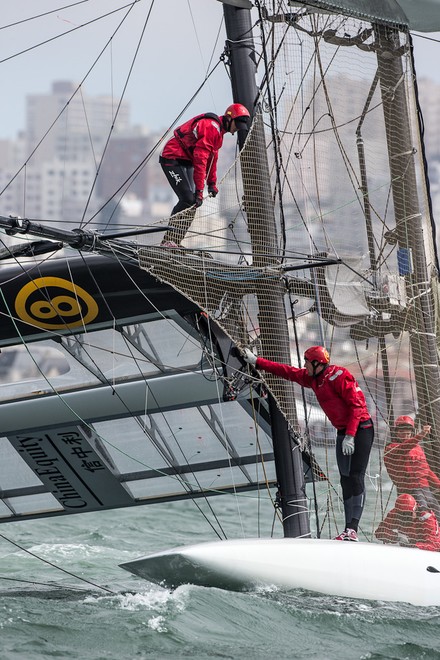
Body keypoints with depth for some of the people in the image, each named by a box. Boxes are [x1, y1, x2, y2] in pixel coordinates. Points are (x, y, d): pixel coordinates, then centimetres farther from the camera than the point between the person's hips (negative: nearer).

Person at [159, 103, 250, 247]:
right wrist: (199, 190, -27)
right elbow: (200, 159, -26)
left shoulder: (218, 130, 12)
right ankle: (169, 241, -17)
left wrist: (212, 183, 23)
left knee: (191, 202, 5)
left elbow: (212, 157, 24)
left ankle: (173, 242, 7)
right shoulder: (211, 127, -21)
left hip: (186, 162, 10)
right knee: (188, 200, -17)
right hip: (173, 159, -10)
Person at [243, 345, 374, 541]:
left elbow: (356, 405, -20)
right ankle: (349, 530, 2)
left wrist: (350, 436, -24)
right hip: (343, 433, 9)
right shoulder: (313, 379, 10)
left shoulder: (339, 376, -16)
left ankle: (352, 529, -22)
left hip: (360, 430, -9)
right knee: (346, 481, 4)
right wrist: (256, 361, 20)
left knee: (355, 478, -15)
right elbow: (287, 372, 19)